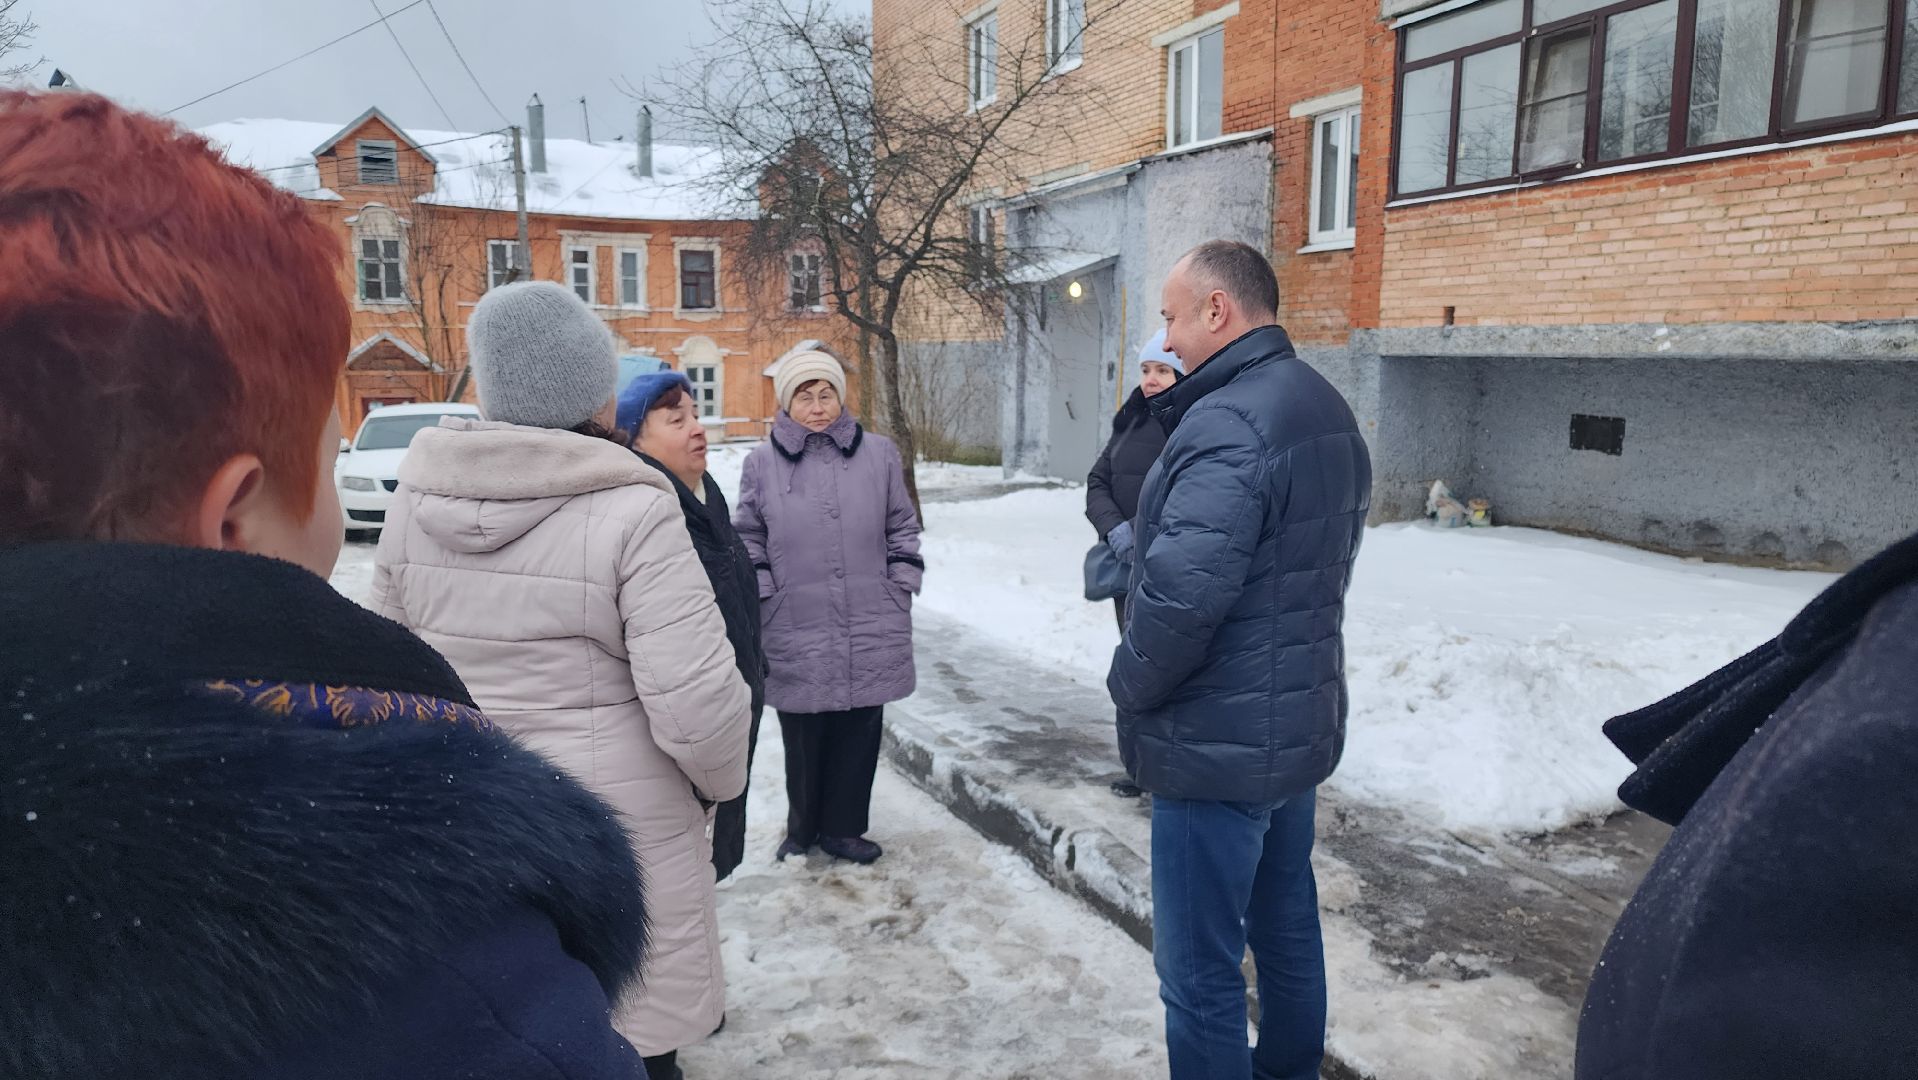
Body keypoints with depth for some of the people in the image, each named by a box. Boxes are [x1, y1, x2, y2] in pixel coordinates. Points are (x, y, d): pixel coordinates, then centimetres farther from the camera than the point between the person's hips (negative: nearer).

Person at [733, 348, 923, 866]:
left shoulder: (879, 454, 4)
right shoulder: (763, 463, 1)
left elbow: (903, 530, 12)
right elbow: (748, 543, 7)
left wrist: (900, 593, 7)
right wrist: (764, 601, 1)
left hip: (870, 633, 2)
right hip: (797, 632, -1)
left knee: (859, 735, 10)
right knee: (803, 738, 7)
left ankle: (842, 827, 28)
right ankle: (802, 829, 28)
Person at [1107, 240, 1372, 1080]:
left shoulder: (1226, 422, -23)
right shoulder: (1326, 410, 9)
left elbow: (1179, 594, -31)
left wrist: (1130, 683, -13)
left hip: (1215, 740, -10)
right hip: (1297, 724, 10)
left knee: (1201, 968, 3)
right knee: (1286, 927, 23)